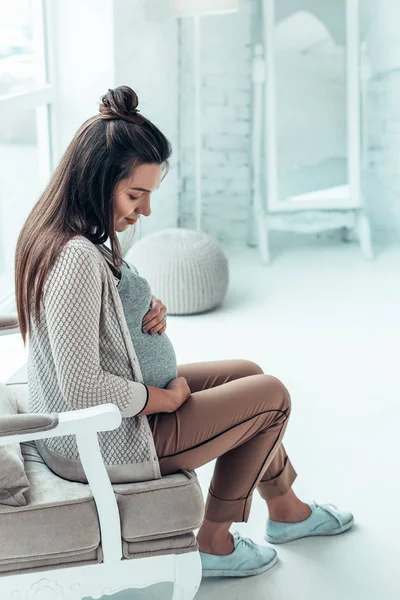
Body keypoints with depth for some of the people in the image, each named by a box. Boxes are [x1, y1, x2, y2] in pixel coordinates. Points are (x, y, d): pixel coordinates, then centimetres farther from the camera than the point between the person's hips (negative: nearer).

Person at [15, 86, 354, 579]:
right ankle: (213, 541, 17)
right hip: (102, 443, -10)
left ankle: (286, 509, 37)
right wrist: (165, 398, -15)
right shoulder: (77, 258, -32)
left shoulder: (54, 233, 0)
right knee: (271, 395, 1)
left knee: (248, 374, 18)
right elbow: (82, 388, -31)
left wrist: (149, 310, -4)